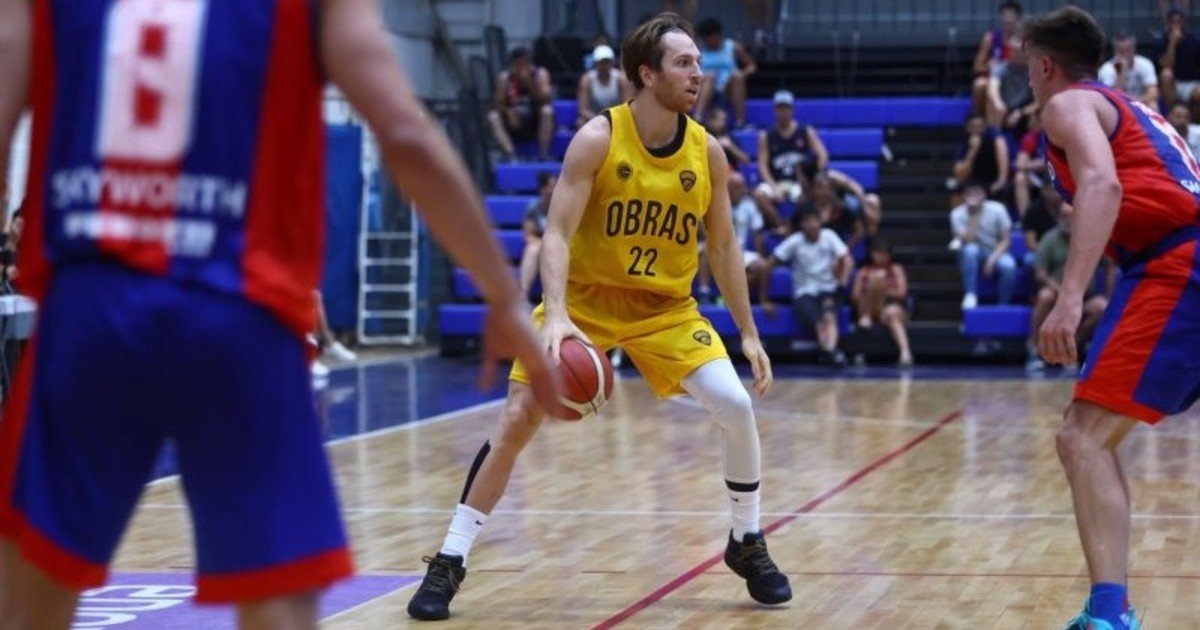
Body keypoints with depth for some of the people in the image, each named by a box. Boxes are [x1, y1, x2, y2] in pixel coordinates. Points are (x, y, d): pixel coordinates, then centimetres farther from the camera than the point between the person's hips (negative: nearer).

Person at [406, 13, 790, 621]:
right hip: (585, 298, -2)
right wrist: (555, 316, -36)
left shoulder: (707, 151, -7)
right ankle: (449, 562, 2)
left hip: (666, 308, 3)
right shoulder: (597, 139, -18)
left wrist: (749, 333, 3)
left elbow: (724, 246, 4)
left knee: (737, 406, -13)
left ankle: (748, 544, 9)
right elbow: (556, 234, -21)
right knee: (516, 421, -9)